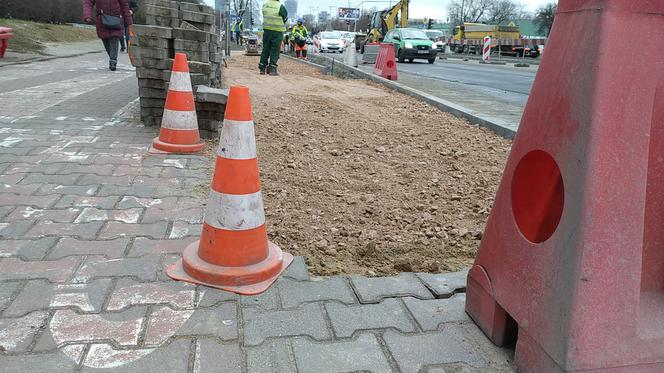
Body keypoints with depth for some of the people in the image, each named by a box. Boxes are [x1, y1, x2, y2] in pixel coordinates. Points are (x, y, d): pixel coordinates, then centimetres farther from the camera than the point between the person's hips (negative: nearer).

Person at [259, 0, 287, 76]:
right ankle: (272, 69, -1)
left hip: (266, 30, 5)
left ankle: (262, 68, 16)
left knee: (265, 49, 13)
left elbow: (265, 16, 11)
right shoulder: (280, 7, -13)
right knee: (275, 51, 2)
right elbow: (285, 18, -2)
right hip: (277, 32, -5)